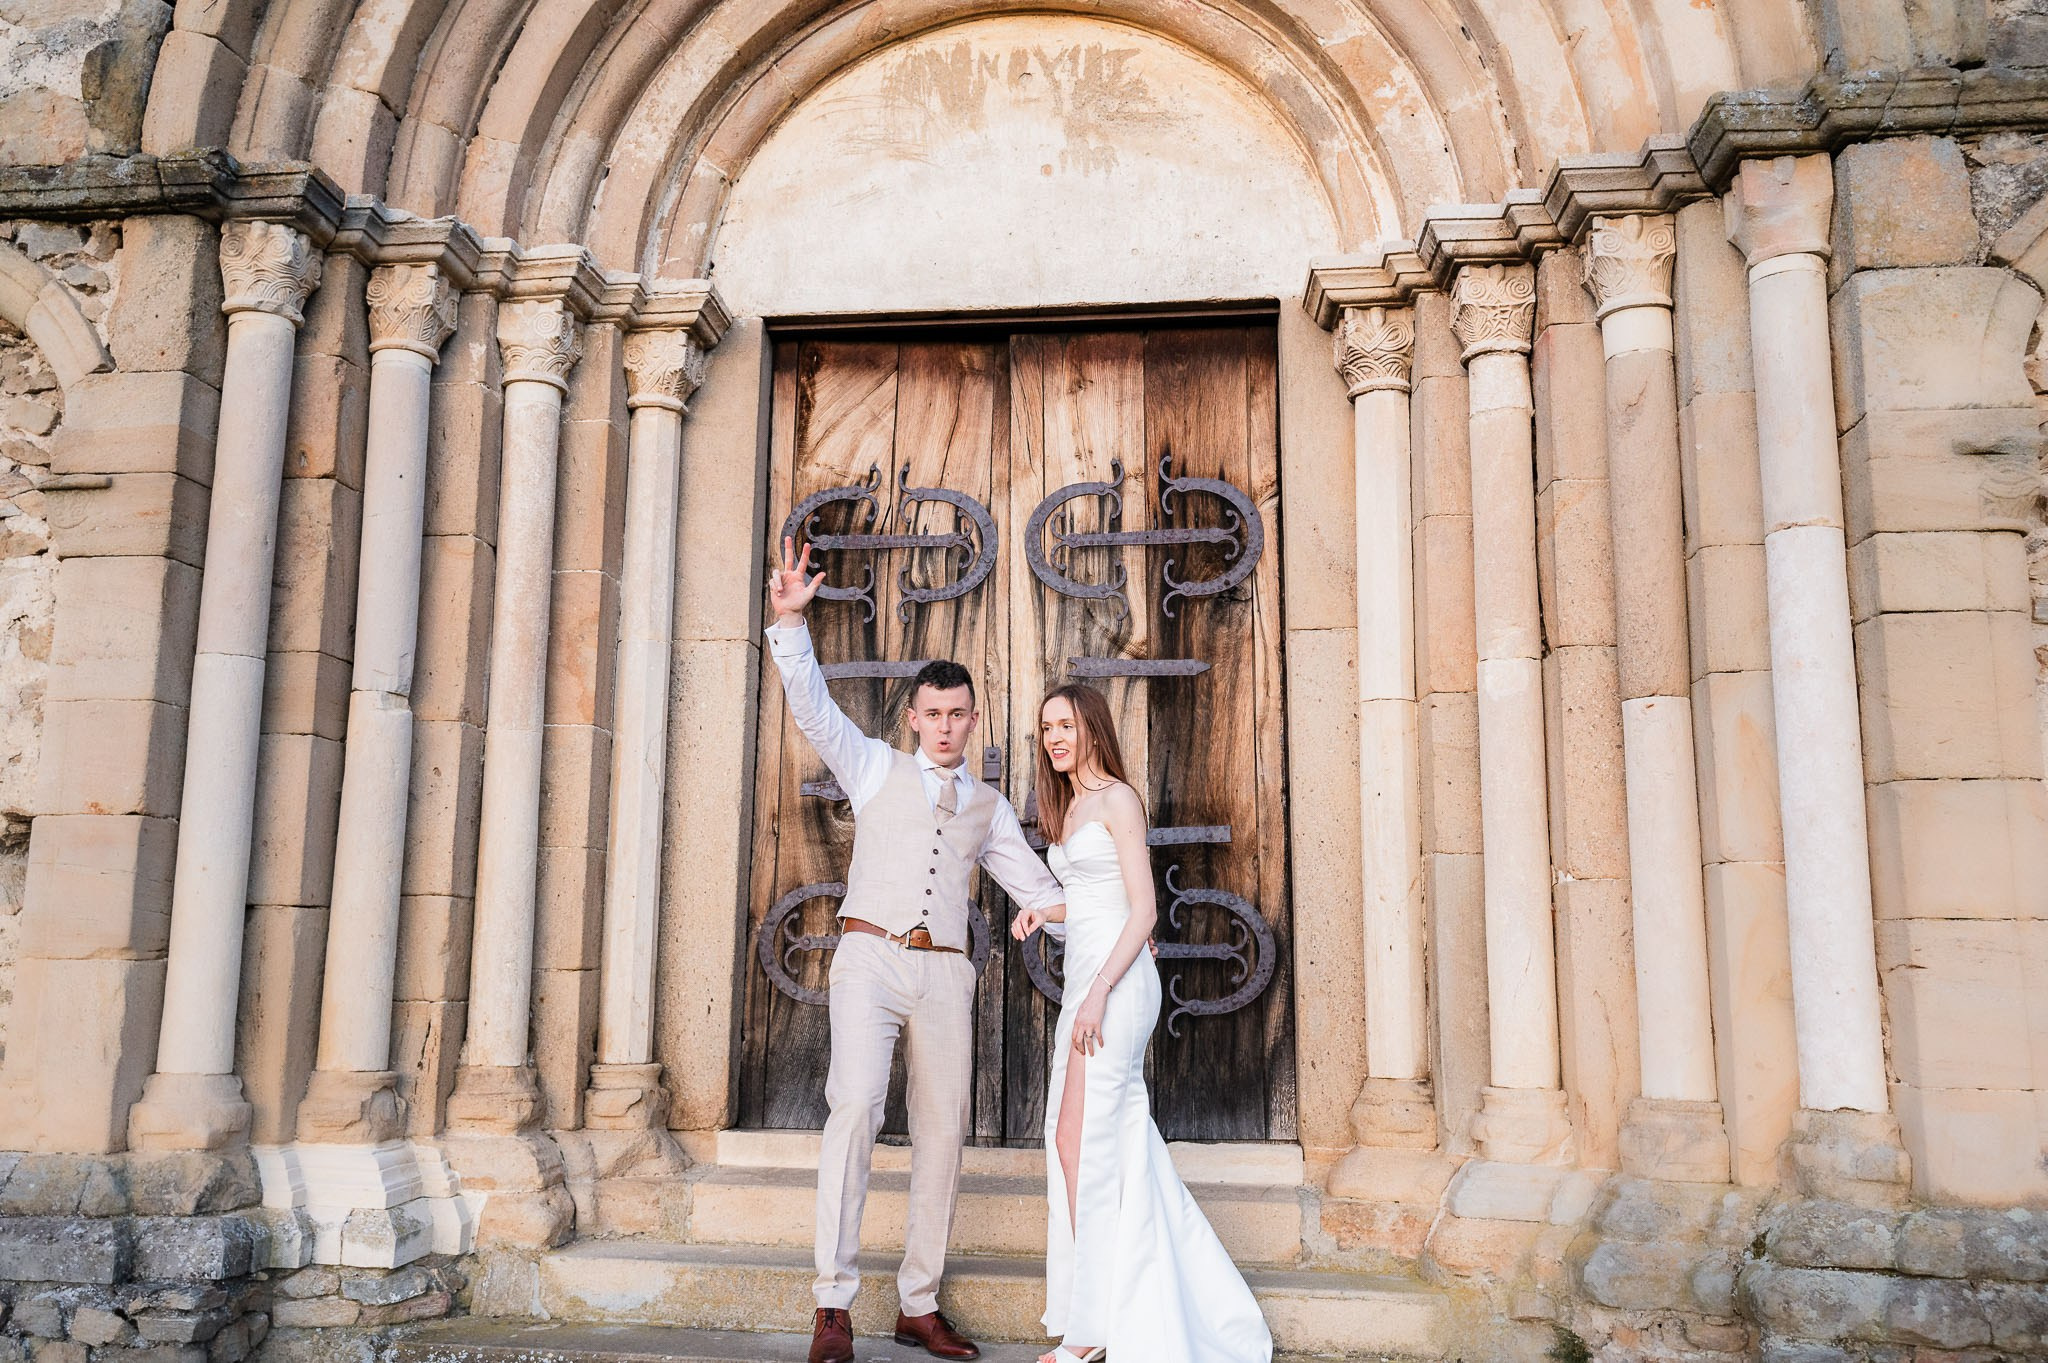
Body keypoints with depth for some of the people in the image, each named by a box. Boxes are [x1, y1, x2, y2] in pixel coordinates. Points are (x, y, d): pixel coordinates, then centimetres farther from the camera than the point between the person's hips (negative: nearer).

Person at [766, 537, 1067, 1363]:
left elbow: (1034, 884, 21)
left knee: (942, 1134, 5)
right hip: (872, 957, -4)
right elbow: (813, 707, 0)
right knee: (856, 1103, -23)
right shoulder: (876, 768, 11)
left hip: (945, 974, 4)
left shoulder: (989, 807, 20)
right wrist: (790, 621, -13)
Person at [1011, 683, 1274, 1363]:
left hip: (1115, 980, -8)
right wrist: (1042, 912, 8)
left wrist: (1099, 993, -20)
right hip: (1084, 980, 8)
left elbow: (1143, 909, -13)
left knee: (1082, 1142, -6)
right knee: (1122, 1142, 9)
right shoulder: (1071, 806, 18)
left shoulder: (1117, 798, -7)